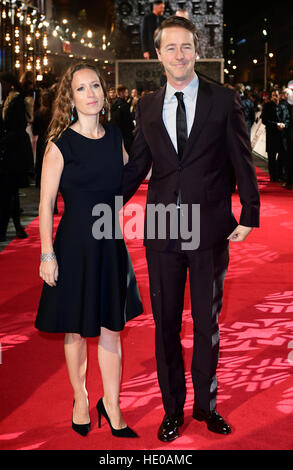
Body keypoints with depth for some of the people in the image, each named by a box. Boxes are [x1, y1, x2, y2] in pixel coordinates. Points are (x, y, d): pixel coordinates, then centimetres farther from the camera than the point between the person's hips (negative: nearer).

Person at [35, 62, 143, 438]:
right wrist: (48, 254, -12)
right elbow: (46, 204, -8)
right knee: (76, 331, 9)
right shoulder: (60, 144, -9)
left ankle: (112, 406, 23)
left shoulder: (114, 137, 6)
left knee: (111, 330, 9)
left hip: (110, 244, 4)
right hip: (74, 245, -4)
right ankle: (80, 401, 29)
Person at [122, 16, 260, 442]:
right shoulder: (147, 107, 7)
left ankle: (206, 405, 29)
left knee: (207, 322, 11)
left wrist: (250, 214, -4)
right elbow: (137, 166, 12)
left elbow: (243, 161, 0)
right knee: (166, 323, 10)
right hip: (162, 229, 2)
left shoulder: (224, 100, -1)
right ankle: (173, 409, 25)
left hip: (210, 229, -2)